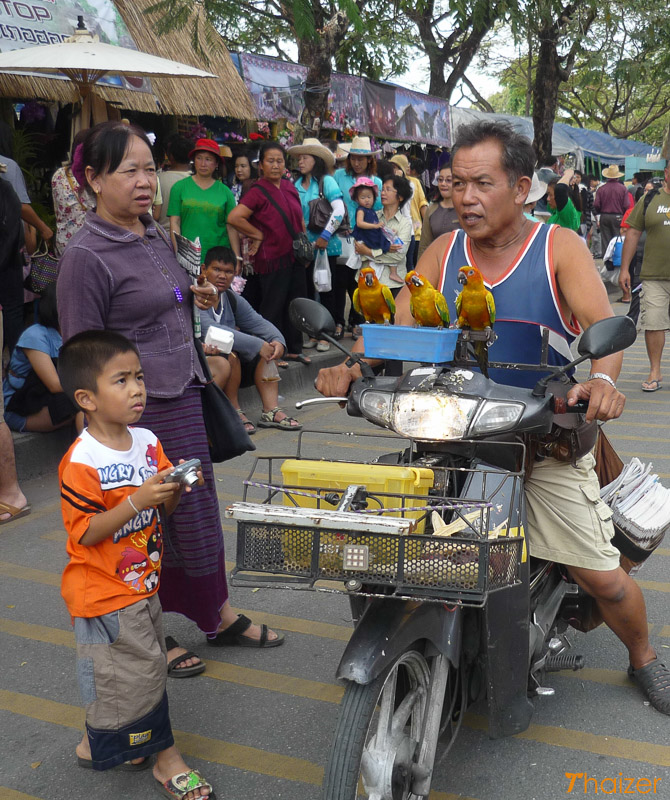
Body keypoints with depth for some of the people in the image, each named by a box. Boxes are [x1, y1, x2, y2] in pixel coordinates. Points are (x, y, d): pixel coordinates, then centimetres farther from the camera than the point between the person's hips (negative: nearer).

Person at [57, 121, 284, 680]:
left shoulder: (155, 234, 10)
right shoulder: (86, 255, -15)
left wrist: (193, 297, 10)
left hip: (183, 399, 8)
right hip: (138, 413, -8)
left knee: (195, 514, 18)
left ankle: (219, 619, 34)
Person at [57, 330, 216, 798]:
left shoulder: (147, 442, 0)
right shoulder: (81, 463, -21)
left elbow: (165, 509, 7)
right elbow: (85, 534, -22)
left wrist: (175, 488, -15)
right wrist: (136, 501, -31)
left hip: (142, 583, 8)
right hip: (103, 593, -8)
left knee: (141, 667, 18)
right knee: (142, 667, 1)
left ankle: (101, 744, 38)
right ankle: (163, 755, 21)